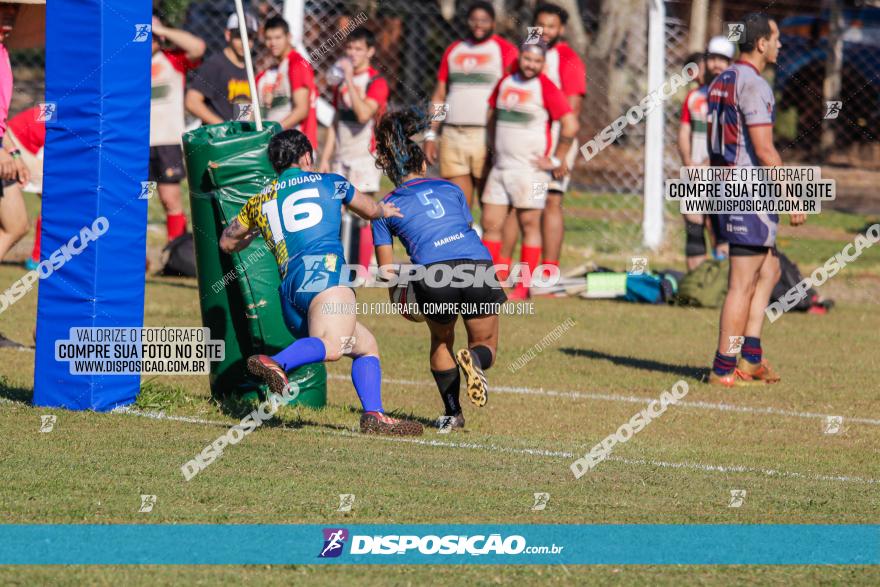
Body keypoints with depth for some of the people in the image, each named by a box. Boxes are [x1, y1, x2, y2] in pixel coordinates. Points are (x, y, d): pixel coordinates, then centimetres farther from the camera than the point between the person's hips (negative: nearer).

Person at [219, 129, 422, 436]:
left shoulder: (260, 201, 25)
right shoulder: (329, 182, 19)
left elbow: (227, 243, 40)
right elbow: (370, 210, 39)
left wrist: (254, 234, 60)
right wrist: (384, 209, 62)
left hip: (289, 292, 6)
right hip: (324, 273, -6)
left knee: (366, 346, 18)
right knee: (330, 346, -30)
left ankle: (374, 416, -1)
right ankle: (275, 364, -57)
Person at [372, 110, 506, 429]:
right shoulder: (449, 189, 25)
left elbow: (386, 270, 18)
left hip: (433, 274, -1)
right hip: (478, 265, 1)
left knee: (441, 341, 28)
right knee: (486, 344, 19)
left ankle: (453, 413, 17)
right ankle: (474, 359, -17)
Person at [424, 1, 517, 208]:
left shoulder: (504, 51, 1)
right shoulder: (453, 51, 18)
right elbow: (440, 95, 21)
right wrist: (430, 135, 13)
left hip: (488, 136, -5)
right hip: (452, 137, 5)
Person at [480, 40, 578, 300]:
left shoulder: (546, 88, -8)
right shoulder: (505, 82, 11)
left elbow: (570, 126, -13)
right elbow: (493, 116, 27)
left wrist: (556, 161, -9)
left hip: (530, 169, -7)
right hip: (500, 166, 7)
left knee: (529, 225, -3)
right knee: (490, 224, 4)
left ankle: (524, 287, 0)